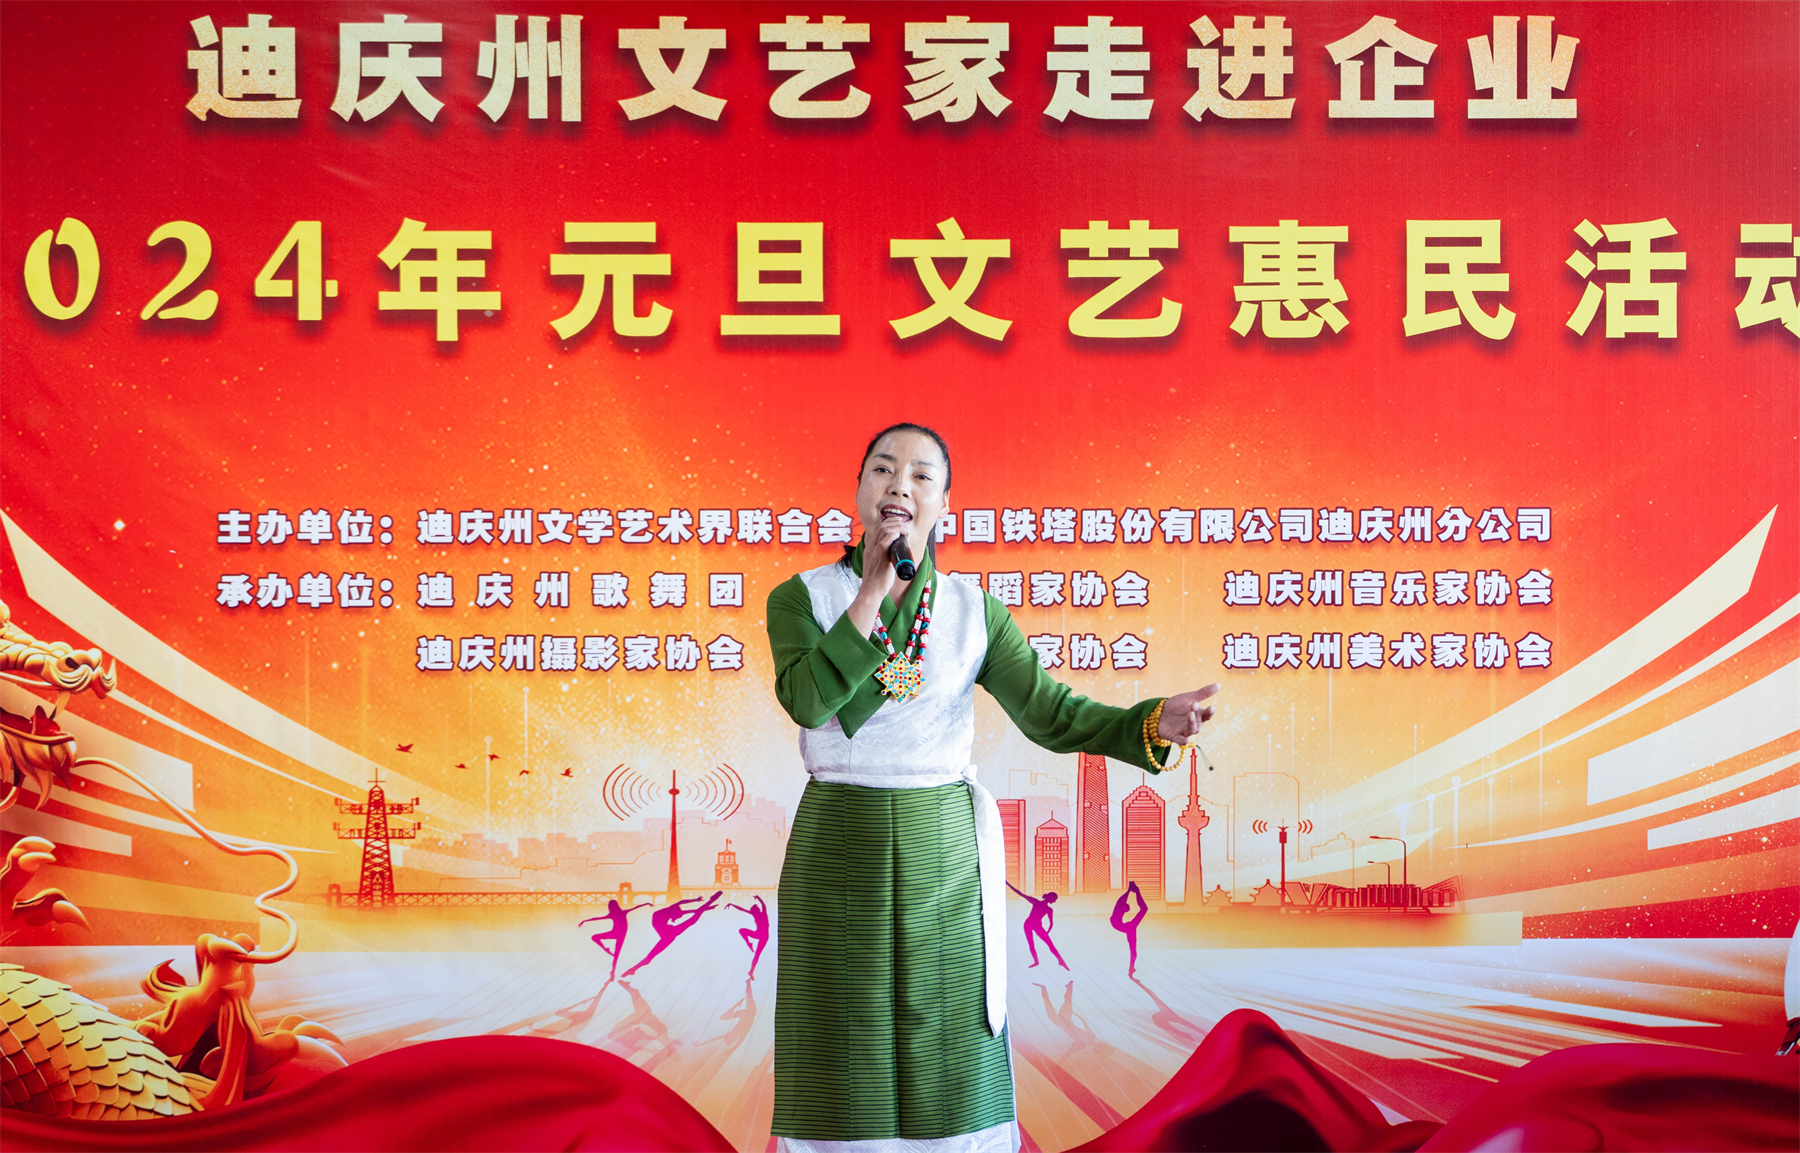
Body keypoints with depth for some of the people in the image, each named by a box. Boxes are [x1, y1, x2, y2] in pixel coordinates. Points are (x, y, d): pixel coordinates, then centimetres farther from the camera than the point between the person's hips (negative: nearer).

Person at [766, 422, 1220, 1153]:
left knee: (948, 1062, 4)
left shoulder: (974, 612, 3)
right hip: (838, 850, -1)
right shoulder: (800, 599, -1)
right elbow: (807, 701, -20)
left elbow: (1052, 715, -6)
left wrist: (1155, 724, -23)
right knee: (842, 1070, 3)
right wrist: (873, 591, -19)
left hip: (941, 854, 1)